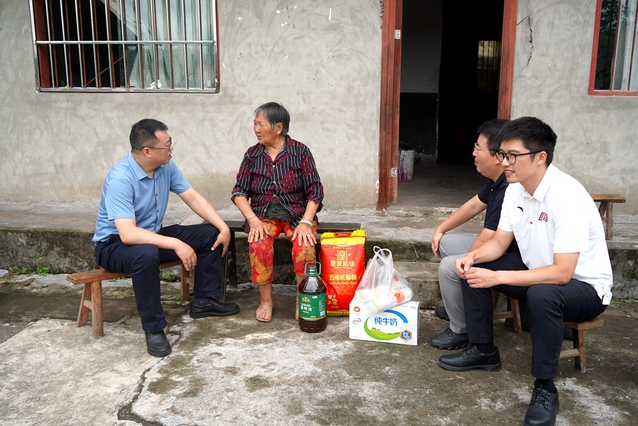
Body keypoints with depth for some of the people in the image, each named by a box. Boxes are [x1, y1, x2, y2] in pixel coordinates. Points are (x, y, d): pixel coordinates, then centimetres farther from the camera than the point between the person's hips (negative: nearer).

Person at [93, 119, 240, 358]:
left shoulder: (166, 166, -7)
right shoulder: (120, 179, -29)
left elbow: (193, 198, 0)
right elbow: (128, 234, -36)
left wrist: (223, 227, -11)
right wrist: (175, 244, -40)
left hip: (153, 234, 8)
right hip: (114, 244, -7)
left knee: (212, 234, -3)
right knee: (146, 254, -42)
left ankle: (203, 301, 10)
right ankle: (153, 329, -26)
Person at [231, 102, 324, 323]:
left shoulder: (300, 151, -1)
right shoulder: (252, 154, 6)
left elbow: (315, 190, -4)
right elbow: (239, 191, 4)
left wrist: (306, 222, -18)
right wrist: (252, 219, -13)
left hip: (297, 213, -1)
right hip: (264, 214, 2)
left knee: (304, 246, -32)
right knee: (259, 244, -31)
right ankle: (266, 300, -13)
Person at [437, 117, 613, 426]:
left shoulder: (567, 196, -30)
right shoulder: (515, 187, -6)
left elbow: (561, 273, -33)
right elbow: (500, 242, 4)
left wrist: (497, 277, -34)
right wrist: (472, 257, -17)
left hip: (584, 286, -8)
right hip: (538, 273, 8)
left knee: (541, 295, -39)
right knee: (471, 269, -1)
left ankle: (545, 389, -18)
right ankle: (483, 350, 12)